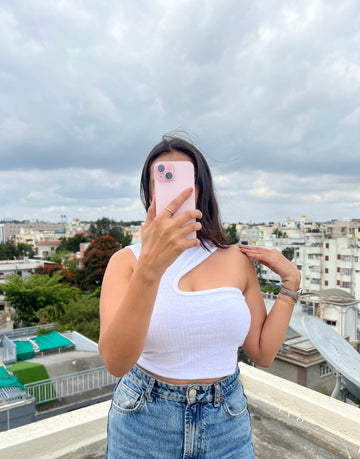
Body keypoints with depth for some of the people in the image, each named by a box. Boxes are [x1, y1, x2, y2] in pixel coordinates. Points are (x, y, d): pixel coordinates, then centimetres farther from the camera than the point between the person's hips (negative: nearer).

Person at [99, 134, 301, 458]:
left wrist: (290, 282, -5)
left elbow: (262, 353, 0)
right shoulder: (126, 261, -11)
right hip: (144, 428, -1)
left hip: (227, 423, 2)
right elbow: (115, 362, -26)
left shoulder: (237, 260, -4)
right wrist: (150, 267, -37)